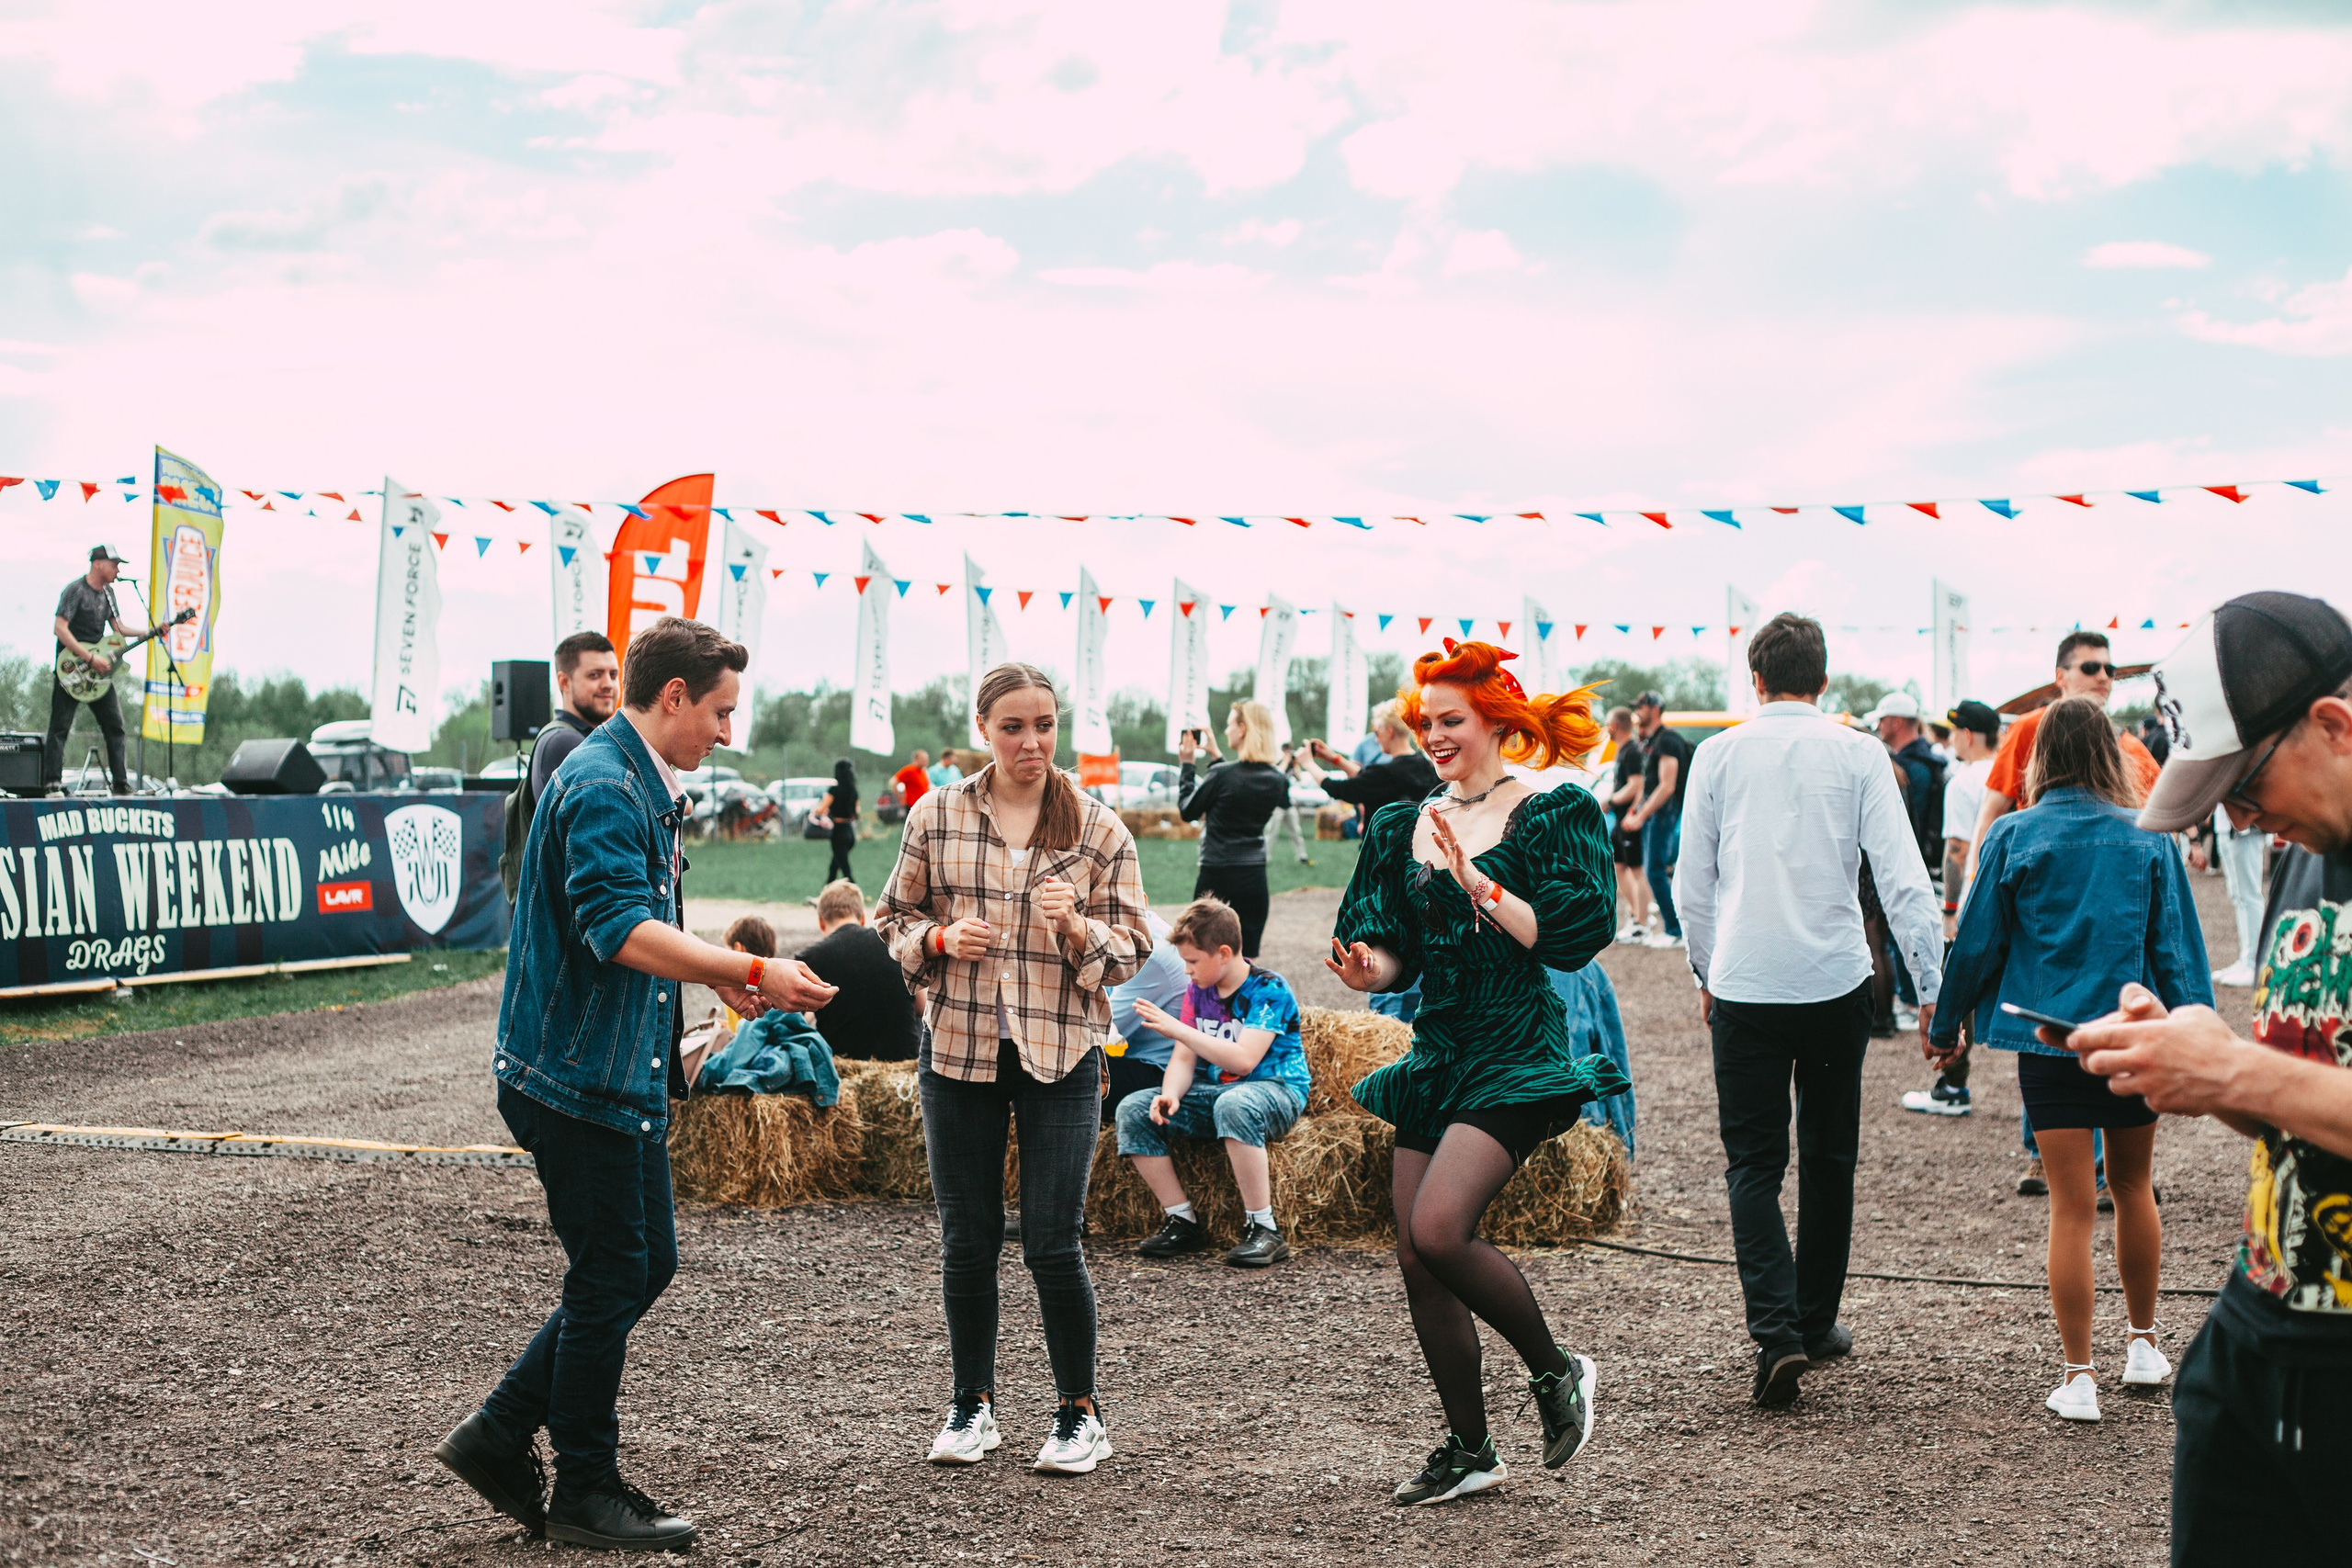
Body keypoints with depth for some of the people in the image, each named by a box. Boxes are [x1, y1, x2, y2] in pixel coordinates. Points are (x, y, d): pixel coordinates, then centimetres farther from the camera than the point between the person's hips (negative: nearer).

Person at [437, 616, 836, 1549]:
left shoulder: (641, 786, 16)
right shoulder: (603, 787, -18)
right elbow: (620, 931, -31)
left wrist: (715, 974, 16)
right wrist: (752, 971, -35)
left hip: (623, 1073, 10)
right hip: (578, 1076, -10)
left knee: (647, 1263, 14)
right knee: (610, 1279, -1)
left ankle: (499, 1438, 21)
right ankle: (586, 1495, 13)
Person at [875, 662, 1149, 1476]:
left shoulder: (1098, 827, 1)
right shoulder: (936, 816, 4)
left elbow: (1132, 946, 3)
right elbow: (895, 920, 12)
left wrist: (1076, 927, -17)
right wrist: (942, 938, -9)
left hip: (1061, 1050, -2)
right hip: (958, 1047, 2)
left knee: (1052, 1242, -3)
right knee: (966, 1237, 7)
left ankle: (1081, 1412, 14)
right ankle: (973, 1404, 23)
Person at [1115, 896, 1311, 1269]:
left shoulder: (1269, 990, -14)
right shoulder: (1198, 991, 8)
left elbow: (1243, 1060, -26)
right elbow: (1184, 1058, 5)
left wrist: (1177, 1029, -27)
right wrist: (1171, 1095, -18)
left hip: (1276, 1090, -7)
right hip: (1214, 1092, 7)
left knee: (1234, 1105, -42)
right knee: (1133, 1109, -12)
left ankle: (1264, 1229, -33)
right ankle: (1184, 1222, -8)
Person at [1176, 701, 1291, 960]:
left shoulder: (1221, 775, -15)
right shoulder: (1277, 780, 2)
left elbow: (1187, 811, -2)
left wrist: (1186, 764, 7)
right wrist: (1217, 757, 22)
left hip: (1217, 879, -5)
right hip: (1255, 878, 5)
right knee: (1246, 959, 8)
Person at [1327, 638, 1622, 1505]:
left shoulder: (1551, 817, -5)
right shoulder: (1404, 826, 12)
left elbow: (1567, 940, -14)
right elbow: (1398, 953, 14)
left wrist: (1478, 883, -20)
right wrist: (1368, 968, -8)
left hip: (1517, 1052, -7)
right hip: (1435, 1052, 7)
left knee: (1438, 1230, -22)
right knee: (1416, 1257, 3)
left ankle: (1555, 1370, 3)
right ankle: (1470, 1451, 17)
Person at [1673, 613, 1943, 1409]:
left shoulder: (1719, 754, 0)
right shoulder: (1857, 754, -2)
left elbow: (1692, 884, 5)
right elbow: (1902, 876, -7)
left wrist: (1706, 971, 20)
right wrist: (1932, 986, -2)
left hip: (1744, 985, 0)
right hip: (1836, 982, 1)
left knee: (1754, 1164, 4)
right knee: (1828, 1158, 16)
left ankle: (1776, 1334, -12)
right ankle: (1815, 1321, 26)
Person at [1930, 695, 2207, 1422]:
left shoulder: (2014, 837, -5)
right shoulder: (2149, 838, -1)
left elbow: (1978, 942, 0)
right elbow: (2178, 947, 1)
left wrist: (1946, 1024, 13)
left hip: (2049, 1039, -2)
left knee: (2072, 1207, 0)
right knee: (2132, 1187, 20)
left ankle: (2078, 1375, 1)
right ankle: (2142, 1343, 32)